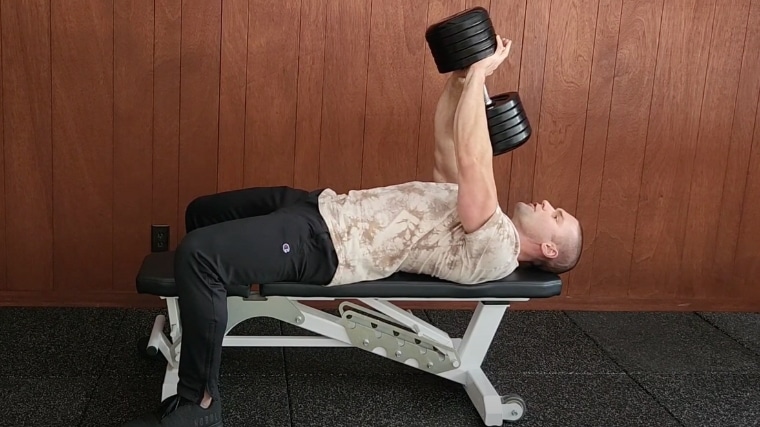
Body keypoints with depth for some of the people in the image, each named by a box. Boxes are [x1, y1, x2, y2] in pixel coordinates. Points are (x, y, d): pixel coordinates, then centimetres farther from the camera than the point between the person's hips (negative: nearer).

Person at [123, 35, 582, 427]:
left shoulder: (496, 252, -13)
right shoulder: (481, 211, 16)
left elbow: (471, 163, -23)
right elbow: (446, 148, 20)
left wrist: (478, 76, -20)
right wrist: (460, 78, 10)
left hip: (325, 245, -11)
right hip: (323, 207, 11)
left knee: (197, 254, -29)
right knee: (204, 213, 22)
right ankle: (197, 332, 36)